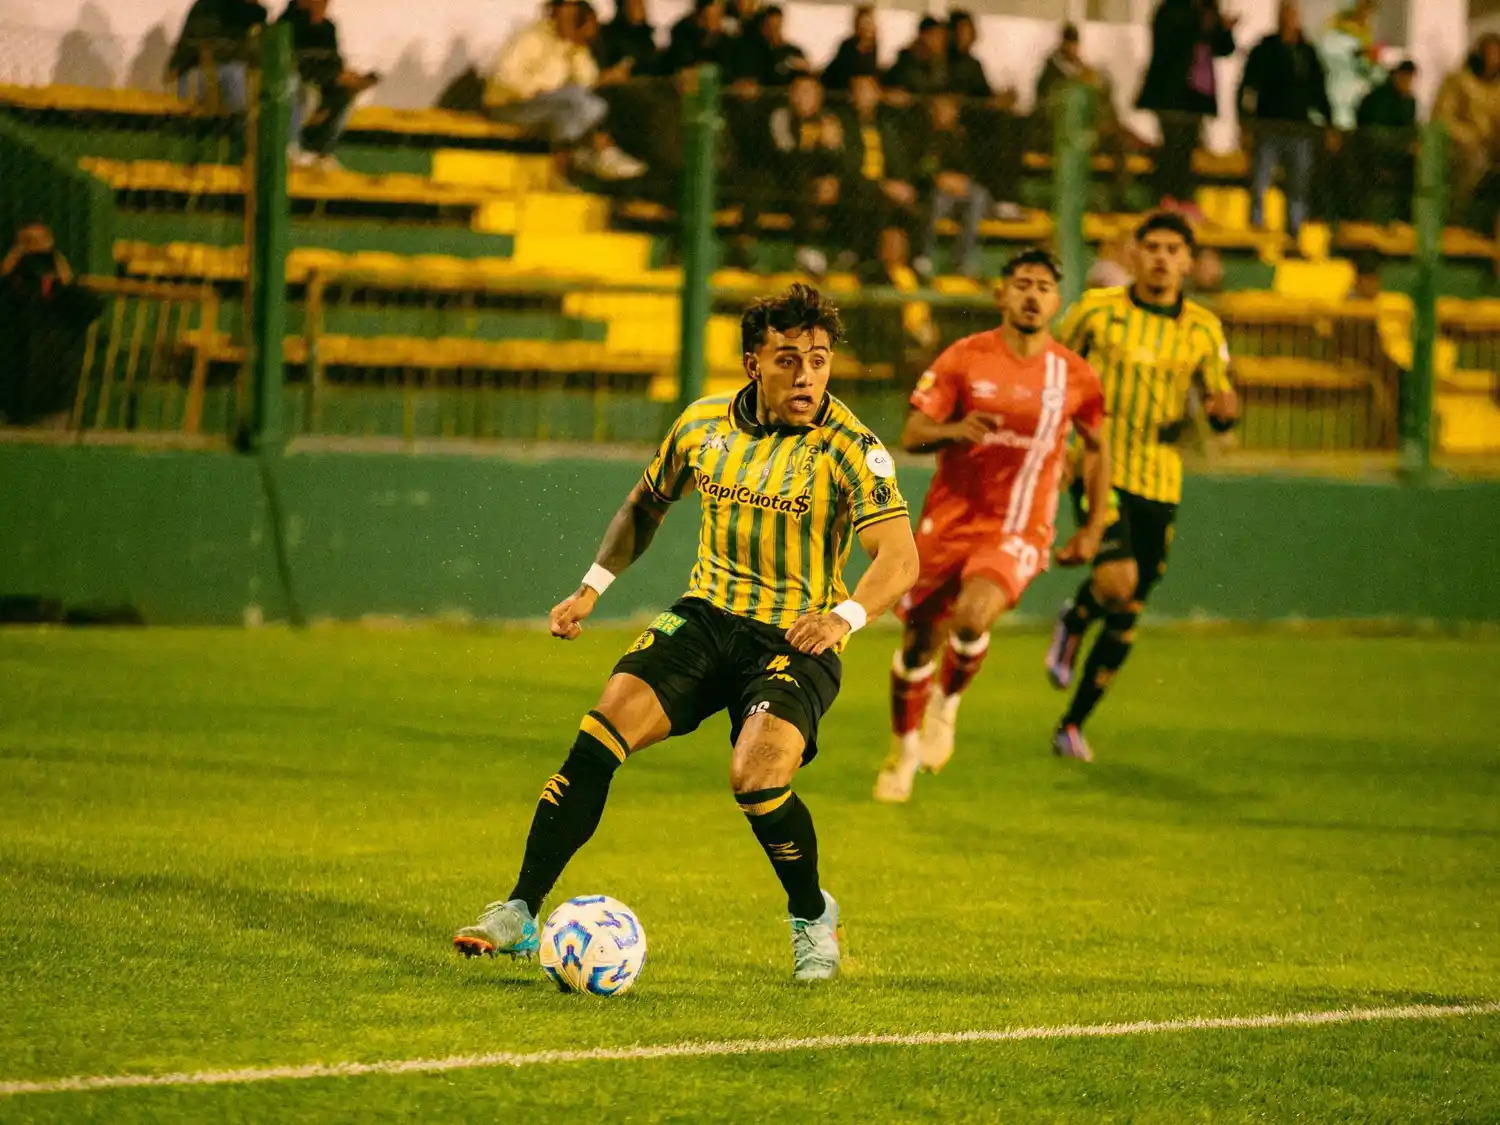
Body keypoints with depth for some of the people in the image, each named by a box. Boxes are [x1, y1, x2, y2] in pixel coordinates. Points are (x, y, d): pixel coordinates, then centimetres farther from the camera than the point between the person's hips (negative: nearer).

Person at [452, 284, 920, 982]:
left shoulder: (847, 446, -13)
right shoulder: (704, 425, 2)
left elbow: (899, 558, -22)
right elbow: (646, 504, 22)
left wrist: (845, 615, -41)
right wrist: (592, 588, 11)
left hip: (796, 639, -4)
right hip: (707, 614, 4)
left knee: (756, 778, -27)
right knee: (599, 736, -17)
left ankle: (813, 919, 2)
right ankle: (519, 913, -9)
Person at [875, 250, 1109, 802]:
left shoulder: (1074, 376, -1)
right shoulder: (965, 358, -4)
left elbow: (1097, 448, 15)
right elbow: (911, 435, -5)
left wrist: (1094, 528, 11)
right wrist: (953, 431, -26)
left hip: (1020, 531, -1)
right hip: (949, 520, 1)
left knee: (972, 617, -28)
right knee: (919, 642, 6)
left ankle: (947, 702, 4)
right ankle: (904, 749, 32)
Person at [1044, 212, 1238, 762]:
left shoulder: (1203, 330, 5)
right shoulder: (1097, 309, -1)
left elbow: (1219, 407, 10)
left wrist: (1225, 411, -14)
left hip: (1159, 484, 3)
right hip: (1099, 469, -3)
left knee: (1127, 614, 6)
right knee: (1118, 578, -27)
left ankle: (1073, 724, 21)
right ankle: (1074, 620, 9)